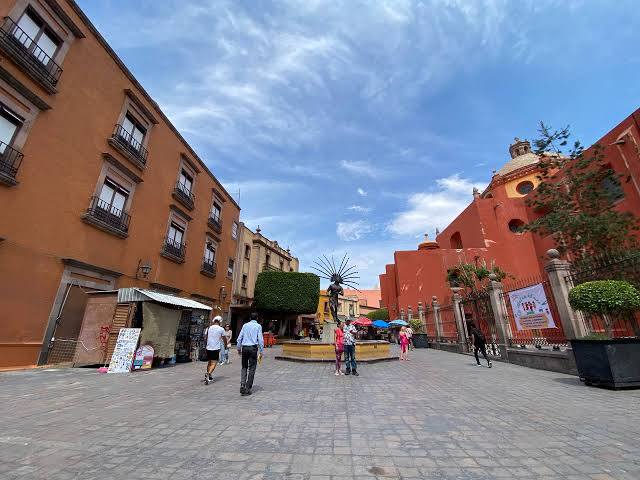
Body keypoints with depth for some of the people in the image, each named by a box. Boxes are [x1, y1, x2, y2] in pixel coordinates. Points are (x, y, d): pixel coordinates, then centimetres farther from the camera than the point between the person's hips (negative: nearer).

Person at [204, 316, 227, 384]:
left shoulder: (209, 328, 4)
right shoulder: (221, 329, -6)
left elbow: (206, 338, 17)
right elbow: (224, 339, 5)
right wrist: (225, 345, 24)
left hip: (208, 348, 5)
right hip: (216, 348, -5)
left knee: (209, 362, 19)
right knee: (214, 363, -3)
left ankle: (208, 376, 28)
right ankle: (208, 373, -25)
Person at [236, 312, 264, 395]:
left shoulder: (245, 325, 9)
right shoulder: (258, 326, -1)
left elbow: (239, 338, 10)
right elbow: (260, 339, -5)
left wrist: (239, 348, 19)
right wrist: (261, 352, 0)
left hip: (244, 348, 3)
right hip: (253, 348, -3)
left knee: (244, 367, 15)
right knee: (251, 369, 6)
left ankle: (242, 385, -1)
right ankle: (248, 389, 7)